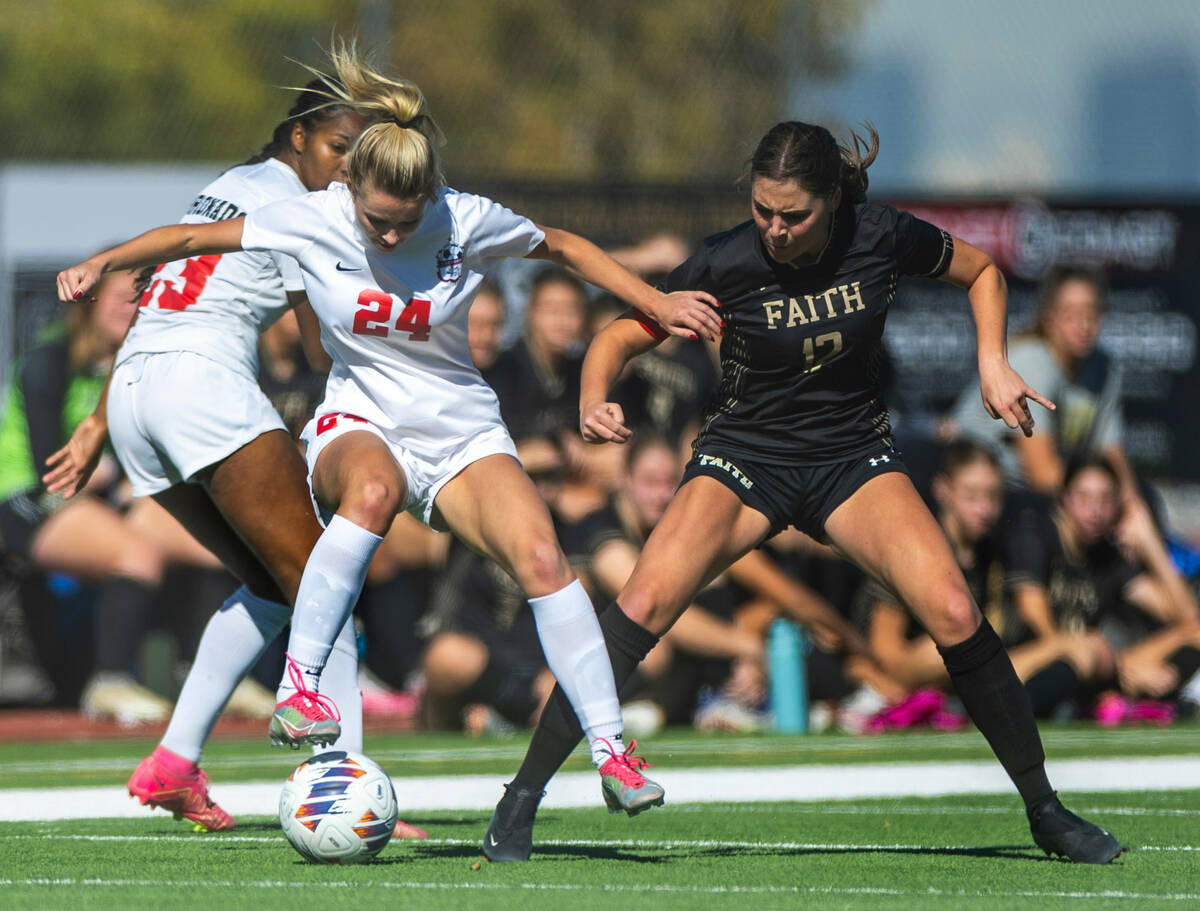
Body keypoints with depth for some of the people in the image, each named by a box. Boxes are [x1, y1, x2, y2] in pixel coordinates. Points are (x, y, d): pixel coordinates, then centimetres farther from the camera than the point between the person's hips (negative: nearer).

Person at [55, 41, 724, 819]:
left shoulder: (469, 222, -11)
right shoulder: (314, 220, -12)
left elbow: (563, 247, 8)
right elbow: (197, 238, 1)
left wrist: (657, 303, 4)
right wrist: (100, 264, -7)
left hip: (462, 432, 2)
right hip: (361, 424, -2)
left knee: (542, 557, -22)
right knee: (373, 489, -40)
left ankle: (611, 752, -13)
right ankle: (298, 688, -38)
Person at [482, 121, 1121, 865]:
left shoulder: (883, 239, -13)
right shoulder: (726, 265, -17)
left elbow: (982, 271, 7)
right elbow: (623, 335, -8)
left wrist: (993, 362, -7)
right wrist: (594, 403, -28)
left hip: (855, 457, 1)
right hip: (743, 455, -1)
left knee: (955, 614, -18)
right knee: (644, 606, -24)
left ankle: (1045, 810, 0)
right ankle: (522, 799, -14)